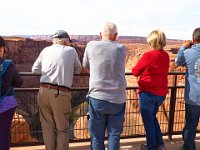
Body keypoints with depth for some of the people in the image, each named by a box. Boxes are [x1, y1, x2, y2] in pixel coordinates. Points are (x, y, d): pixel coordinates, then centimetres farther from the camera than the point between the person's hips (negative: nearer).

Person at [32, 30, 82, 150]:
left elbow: (35, 69, 14)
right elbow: (78, 70, 16)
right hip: (60, 94, -3)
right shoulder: (71, 50, 4)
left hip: (44, 91, 3)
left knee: (48, 127, 16)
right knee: (62, 129, 11)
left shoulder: (46, 50, 10)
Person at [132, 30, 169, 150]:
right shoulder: (166, 56, 3)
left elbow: (135, 72, -6)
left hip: (148, 93, -6)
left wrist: (143, 69, 12)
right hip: (161, 93, 7)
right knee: (153, 117, 24)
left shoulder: (148, 55, -17)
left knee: (148, 120, 11)